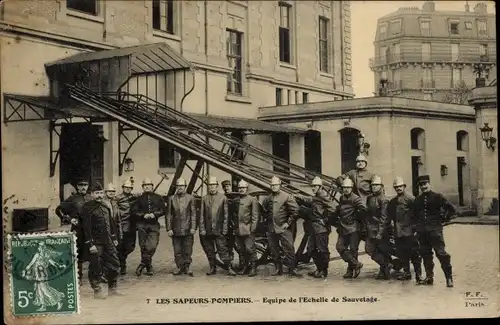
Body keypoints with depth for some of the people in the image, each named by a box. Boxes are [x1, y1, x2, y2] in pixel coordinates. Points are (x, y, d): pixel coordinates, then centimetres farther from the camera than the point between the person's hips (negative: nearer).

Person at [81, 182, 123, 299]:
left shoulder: (106, 206, 12)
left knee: (114, 263, 10)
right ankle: (97, 291, 11)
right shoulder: (88, 208, -11)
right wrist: (90, 244, -20)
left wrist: (114, 238, 16)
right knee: (96, 267, -1)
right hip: (96, 243, -7)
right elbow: (86, 227, -16)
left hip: (108, 241, 7)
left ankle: (112, 288, 24)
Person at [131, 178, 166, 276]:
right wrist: (143, 215, -12)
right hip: (142, 225, 0)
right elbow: (133, 211, 2)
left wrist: (154, 214, -11)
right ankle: (149, 267, 15)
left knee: (152, 246, -14)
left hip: (154, 225, 0)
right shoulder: (139, 199, 9)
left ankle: (142, 264, 1)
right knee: (143, 246, 2)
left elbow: (163, 210, 6)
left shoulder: (158, 198, 10)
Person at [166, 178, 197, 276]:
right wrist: (169, 228, -2)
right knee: (177, 251, 5)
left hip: (187, 230, -1)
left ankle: (187, 267, 12)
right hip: (176, 230, 1)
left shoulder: (190, 198, 4)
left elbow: (193, 214, 1)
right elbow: (168, 215, 5)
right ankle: (180, 268, 14)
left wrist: (193, 227, -6)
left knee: (188, 250, 1)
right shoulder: (171, 199, 7)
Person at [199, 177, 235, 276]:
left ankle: (229, 268, -1)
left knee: (222, 249, -5)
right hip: (207, 230, 2)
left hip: (219, 230, -2)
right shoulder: (204, 198, 7)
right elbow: (202, 215, 6)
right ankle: (212, 268, 19)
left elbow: (226, 215, 3)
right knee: (209, 251, 8)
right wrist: (202, 229, 0)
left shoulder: (223, 198, 3)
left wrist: (224, 229, -2)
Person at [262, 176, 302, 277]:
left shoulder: (287, 197, -5)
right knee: (274, 250, 10)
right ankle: (278, 269, 20)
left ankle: (292, 269, 0)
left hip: (283, 228, -5)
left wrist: (289, 223, -9)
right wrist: (267, 221, 13)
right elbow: (264, 212, 25)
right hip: (271, 229, 5)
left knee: (289, 249, -6)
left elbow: (295, 210, -8)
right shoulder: (267, 199, 9)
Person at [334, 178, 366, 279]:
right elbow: (337, 212, 27)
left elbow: (363, 209, -21)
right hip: (343, 228, 7)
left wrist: (356, 217, -11)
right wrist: (338, 221, 16)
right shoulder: (341, 199, 13)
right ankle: (356, 264, 4)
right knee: (340, 247, -2)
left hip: (353, 228, -7)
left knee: (353, 249, -1)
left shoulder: (355, 198, -10)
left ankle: (351, 270, 7)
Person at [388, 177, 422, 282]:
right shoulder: (393, 201, 14)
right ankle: (406, 272, 22)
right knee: (402, 253, 12)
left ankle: (418, 273, 0)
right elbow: (390, 215, 20)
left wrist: (414, 227, -14)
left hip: (409, 231, -7)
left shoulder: (410, 199, -7)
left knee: (414, 253, -4)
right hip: (398, 232, 7)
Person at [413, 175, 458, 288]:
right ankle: (429, 277, 18)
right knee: (425, 254, 9)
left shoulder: (437, 197, -1)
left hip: (435, 230, -5)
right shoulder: (418, 199, 14)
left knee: (441, 253, -9)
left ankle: (449, 278, -3)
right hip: (421, 231, 5)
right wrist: (417, 224, 14)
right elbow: (415, 214, 27)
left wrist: (443, 219, 0)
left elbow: (452, 210, 0)